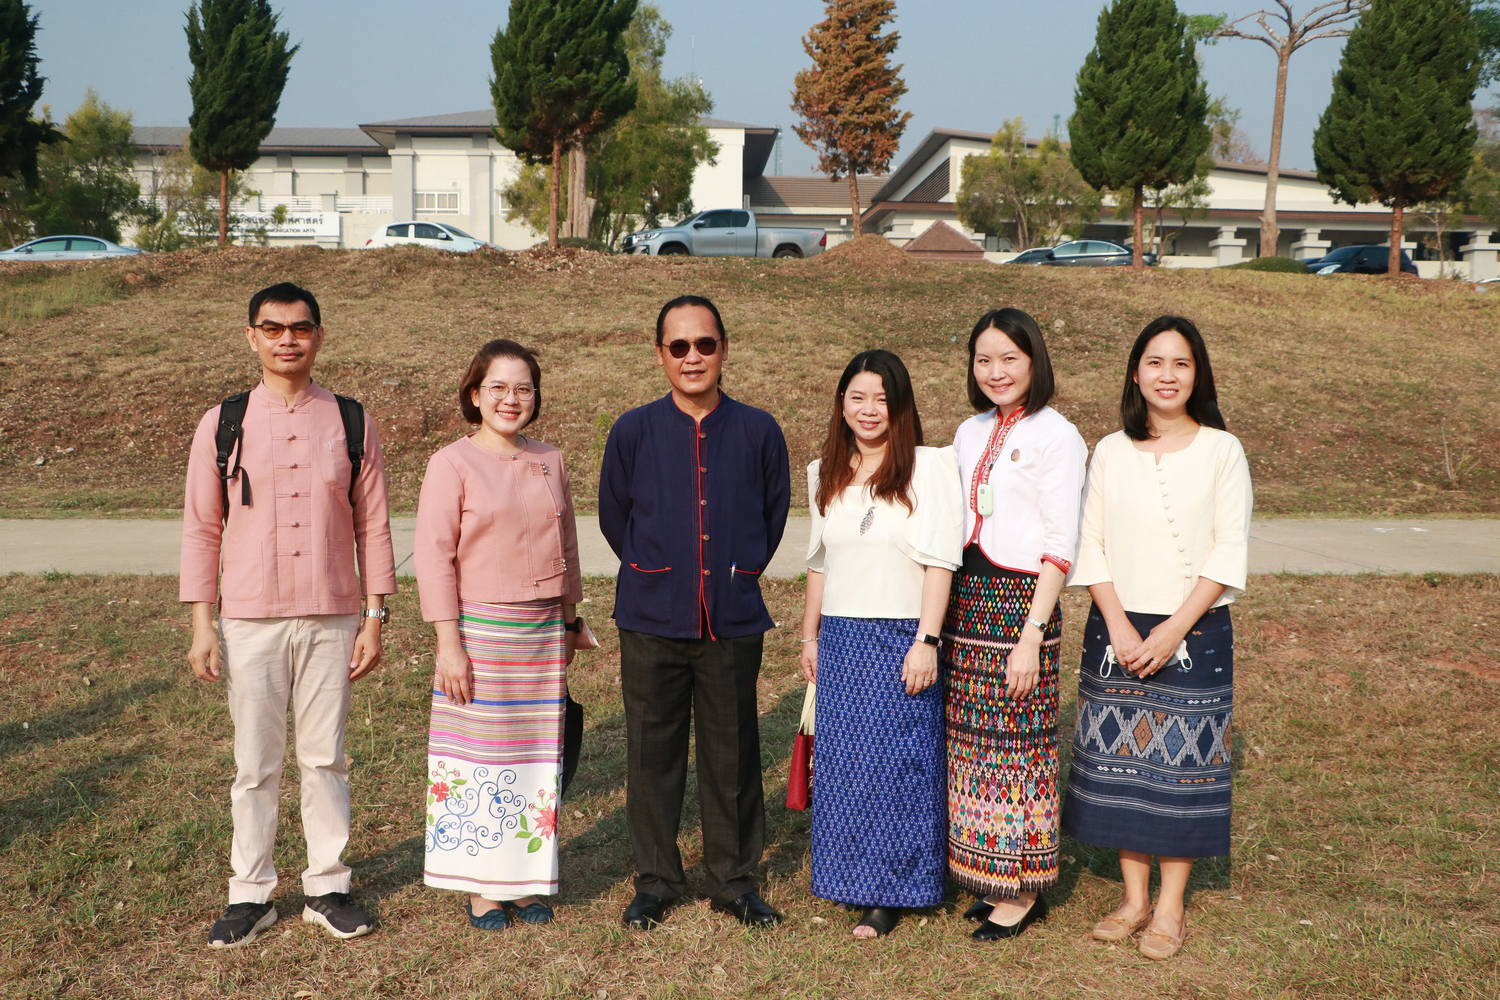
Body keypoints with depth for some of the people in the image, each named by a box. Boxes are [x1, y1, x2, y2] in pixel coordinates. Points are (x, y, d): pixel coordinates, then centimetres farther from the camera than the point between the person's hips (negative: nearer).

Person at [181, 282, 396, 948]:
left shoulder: (352, 423, 4)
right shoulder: (222, 425, 3)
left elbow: (373, 526, 5)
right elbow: (201, 528, 4)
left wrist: (375, 618, 2)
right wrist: (202, 625, -1)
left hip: (331, 620, 0)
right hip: (250, 621, 0)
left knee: (325, 759, 7)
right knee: (254, 764, 6)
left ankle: (327, 888, 20)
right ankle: (251, 894, 19)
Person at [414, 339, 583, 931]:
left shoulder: (550, 462, 9)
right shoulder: (453, 464, -5)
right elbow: (434, 557, -8)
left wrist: (570, 622, 18)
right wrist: (448, 643, -13)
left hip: (543, 633, 4)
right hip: (481, 631, -4)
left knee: (536, 755, 8)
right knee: (480, 754, 2)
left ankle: (527, 880, 21)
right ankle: (480, 887, 15)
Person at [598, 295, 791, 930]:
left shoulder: (757, 431, 1)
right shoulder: (633, 431, 0)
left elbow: (775, 509, 15)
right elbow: (613, 515, 12)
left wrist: (741, 569, 11)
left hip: (733, 621, 0)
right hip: (651, 622, 0)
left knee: (732, 754, 8)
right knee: (652, 753, 7)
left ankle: (735, 881, 25)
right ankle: (656, 882, 24)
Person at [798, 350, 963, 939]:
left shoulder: (930, 467, -5)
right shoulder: (825, 475, 11)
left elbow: (940, 560, -10)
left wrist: (927, 641, -16)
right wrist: (810, 636, 15)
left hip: (902, 637, -5)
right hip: (840, 639, 5)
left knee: (895, 760, 1)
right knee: (841, 762, 8)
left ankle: (890, 894, 14)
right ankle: (849, 878, 23)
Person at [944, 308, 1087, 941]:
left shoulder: (1056, 437, -7)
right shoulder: (970, 433, 14)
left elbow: (1060, 548, -11)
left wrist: (1031, 635, -17)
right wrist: (942, 617, 11)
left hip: (1021, 602, -6)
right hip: (965, 601, 6)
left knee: (1018, 741, 0)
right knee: (973, 739, 9)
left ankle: (1024, 891, 13)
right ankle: (990, 876, 22)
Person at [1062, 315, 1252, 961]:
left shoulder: (1221, 450, 0)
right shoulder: (1110, 452, 6)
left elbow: (1229, 552, -5)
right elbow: (1090, 546, 3)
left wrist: (1175, 629, -13)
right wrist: (1119, 627, -9)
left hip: (1195, 632, -2)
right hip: (1116, 631, 2)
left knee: (1180, 766, 2)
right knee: (1119, 763, 5)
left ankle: (1170, 906, 15)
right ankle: (1134, 899, 19)